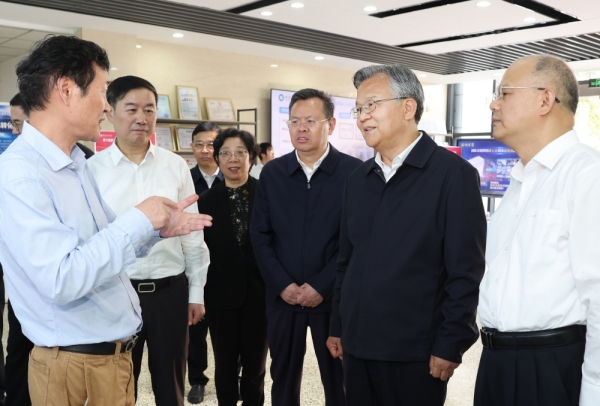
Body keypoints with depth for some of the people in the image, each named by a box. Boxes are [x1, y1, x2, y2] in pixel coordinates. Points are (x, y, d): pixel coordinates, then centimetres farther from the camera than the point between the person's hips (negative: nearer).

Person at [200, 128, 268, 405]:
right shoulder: (206, 201, 0)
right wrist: (199, 294, -3)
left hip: (259, 291, -1)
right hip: (222, 293, 1)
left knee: (255, 363, 15)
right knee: (225, 365, 15)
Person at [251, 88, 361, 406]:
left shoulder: (353, 172, -6)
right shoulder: (272, 173, 4)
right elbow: (260, 234, 3)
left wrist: (322, 286, -13)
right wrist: (283, 284, -7)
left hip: (334, 297, -2)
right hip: (282, 296, 3)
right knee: (283, 378, 16)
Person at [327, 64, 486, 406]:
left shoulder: (453, 173, -9)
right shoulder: (358, 180, 9)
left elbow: (465, 272, -12)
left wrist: (450, 345, -13)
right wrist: (337, 326, 12)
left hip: (415, 351, -5)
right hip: (357, 345, 6)